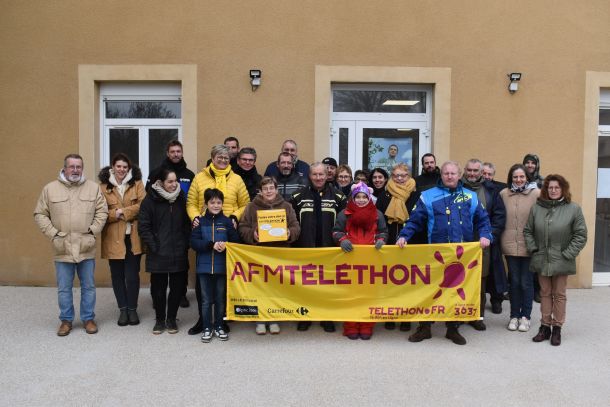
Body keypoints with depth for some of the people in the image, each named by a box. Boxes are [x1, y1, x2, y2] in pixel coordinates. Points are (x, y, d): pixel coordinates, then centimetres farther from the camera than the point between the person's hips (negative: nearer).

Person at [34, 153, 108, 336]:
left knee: (88, 286, 9)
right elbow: (40, 214, 3)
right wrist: (52, 234, -7)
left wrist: (93, 231, -7)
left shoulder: (93, 187, 2)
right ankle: (66, 320, 25)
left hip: (86, 248, 0)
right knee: (64, 288, 9)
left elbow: (102, 211, 3)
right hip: (62, 248, 0)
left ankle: (88, 318, 23)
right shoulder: (50, 188, 1)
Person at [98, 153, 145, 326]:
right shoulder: (103, 186, 3)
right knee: (117, 275, 9)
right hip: (113, 238, 1)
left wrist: (123, 212, -14)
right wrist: (115, 214, -17)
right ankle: (123, 309, 22)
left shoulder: (137, 183, 4)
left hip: (133, 237, -1)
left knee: (132, 275, 2)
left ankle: (132, 309, 17)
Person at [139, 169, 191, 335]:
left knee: (177, 287, 7)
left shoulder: (181, 200, 7)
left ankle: (171, 319, 23)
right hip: (158, 255, -3)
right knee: (158, 288, 7)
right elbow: (143, 227, -5)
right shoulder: (150, 201, -4)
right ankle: (160, 320, 24)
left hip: (179, 254, 3)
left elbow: (187, 224, 11)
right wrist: (154, 246, -10)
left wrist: (185, 244, 1)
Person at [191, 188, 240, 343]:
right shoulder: (200, 222, 0)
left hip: (222, 267, 0)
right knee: (206, 300, 8)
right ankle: (207, 328, 21)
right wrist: (211, 245, -19)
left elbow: (236, 242, -2)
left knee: (221, 299, 11)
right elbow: (194, 242, -7)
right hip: (204, 266, 0)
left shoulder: (227, 222, -1)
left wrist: (225, 246, -21)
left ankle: (219, 327, 25)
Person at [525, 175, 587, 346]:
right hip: (542, 260, 2)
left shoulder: (573, 209, -6)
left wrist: (567, 254, -10)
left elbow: (581, 235, -5)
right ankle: (545, 326, 22)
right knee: (545, 293, 12)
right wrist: (533, 249, -1)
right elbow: (528, 231, 9)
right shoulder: (536, 208, 2)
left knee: (559, 295, 7)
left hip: (561, 261, -2)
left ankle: (557, 329, 19)